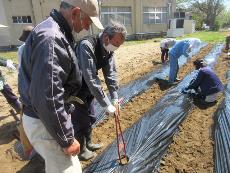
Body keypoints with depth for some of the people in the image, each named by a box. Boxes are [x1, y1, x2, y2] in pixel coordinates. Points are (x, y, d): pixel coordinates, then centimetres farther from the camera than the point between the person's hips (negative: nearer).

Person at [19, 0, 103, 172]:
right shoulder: (50, 38, -26)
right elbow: (46, 97, -31)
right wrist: (67, 139, -21)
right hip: (44, 122, -10)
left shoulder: (57, 32, 8)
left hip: (49, 116, 10)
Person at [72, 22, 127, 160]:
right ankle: (81, 150, 29)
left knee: (91, 117, 19)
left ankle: (88, 143, 42)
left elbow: (111, 73, -6)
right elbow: (91, 78, -38)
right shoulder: (87, 46, -33)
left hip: (87, 87, 8)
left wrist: (115, 98, -13)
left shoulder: (109, 50, -7)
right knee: (80, 119, 4)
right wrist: (107, 104, -35)